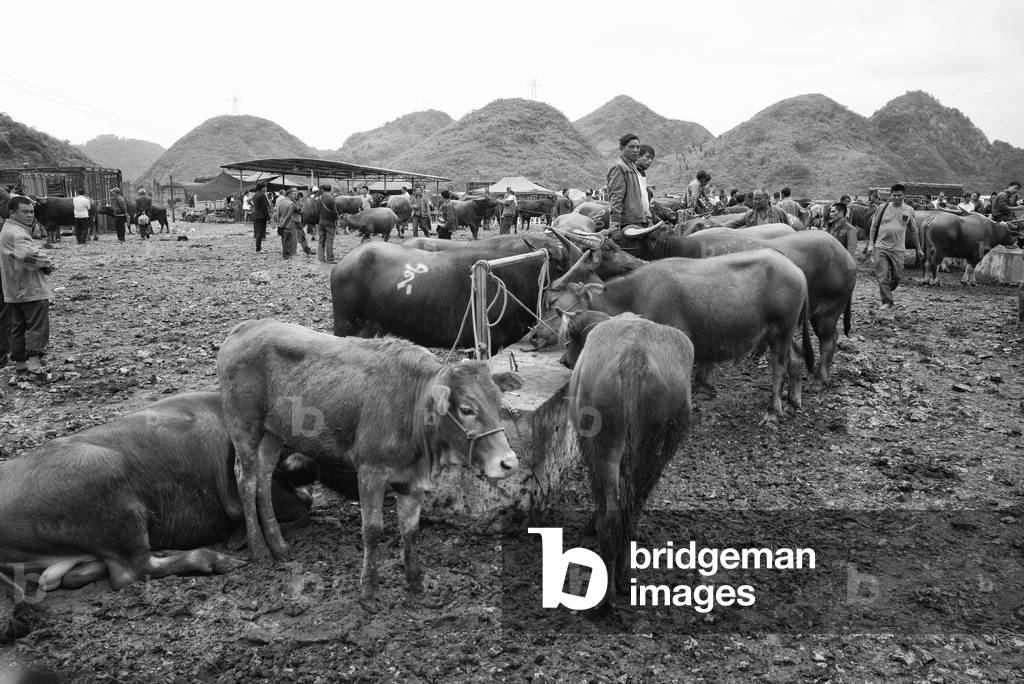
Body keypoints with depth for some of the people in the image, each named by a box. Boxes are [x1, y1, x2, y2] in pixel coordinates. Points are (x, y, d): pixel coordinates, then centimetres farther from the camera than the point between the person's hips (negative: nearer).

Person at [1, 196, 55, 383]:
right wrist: (47, 263, -14)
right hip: (32, 291, -10)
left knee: (19, 329, 12)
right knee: (37, 328, -7)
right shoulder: (17, 234, -16)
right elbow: (29, 255, -32)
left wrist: (43, 263, -1)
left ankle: (20, 369, 18)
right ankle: (34, 367, -12)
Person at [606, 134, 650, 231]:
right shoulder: (618, 167, -7)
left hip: (642, 222, 9)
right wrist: (614, 225, -25)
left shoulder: (634, 167, 24)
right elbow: (615, 198, -17)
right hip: (629, 223, -9)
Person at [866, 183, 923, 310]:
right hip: (881, 247, -1)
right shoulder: (883, 208, 2)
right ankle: (887, 301, 3)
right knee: (882, 277, -5)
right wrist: (871, 244, 1)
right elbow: (874, 226, 8)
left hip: (898, 249, 1)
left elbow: (914, 231, 15)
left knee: (897, 277, 6)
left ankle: (887, 293, 32)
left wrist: (918, 249, 16)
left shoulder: (909, 211, 6)